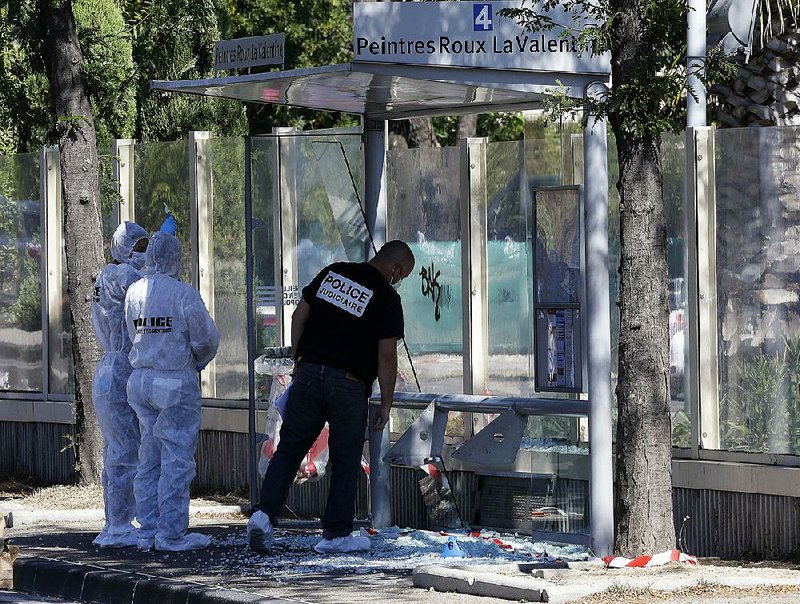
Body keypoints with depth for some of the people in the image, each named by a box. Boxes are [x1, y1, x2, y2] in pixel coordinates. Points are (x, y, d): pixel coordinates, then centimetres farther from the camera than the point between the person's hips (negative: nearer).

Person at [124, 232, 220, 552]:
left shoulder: (134, 292, 4)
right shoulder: (183, 294, -14)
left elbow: (134, 335, 8)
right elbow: (206, 338, -10)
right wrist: (198, 361, 10)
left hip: (141, 379, 6)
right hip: (177, 382, -6)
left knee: (149, 459, 12)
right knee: (176, 459, -1)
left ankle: (148, 531, 14)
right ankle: (171, 534, -1)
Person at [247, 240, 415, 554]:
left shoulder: (332, 273, 8)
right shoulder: (387, 298, -7)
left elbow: (299, 315, 12)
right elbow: (386, 356, -9)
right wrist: (386, 405, -1)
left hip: (308, 373, 4)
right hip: (348, 386, -4)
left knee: (289, 450, 8)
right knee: (345, 462, 8)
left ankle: (265, 512, -7)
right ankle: (336, 534, 11)